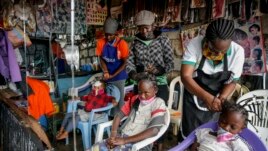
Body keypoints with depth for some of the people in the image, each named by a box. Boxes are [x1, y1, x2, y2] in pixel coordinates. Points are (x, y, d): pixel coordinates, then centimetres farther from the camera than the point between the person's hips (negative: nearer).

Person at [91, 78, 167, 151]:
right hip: (121, 136, 5)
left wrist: (125, 140, -21)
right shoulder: (135, 99, 12)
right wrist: (113, 135, -8)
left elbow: (154, 130, -19)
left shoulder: (158, 103, -6)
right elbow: (119, 115, 12)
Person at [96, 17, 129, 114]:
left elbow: (124, 63, -10)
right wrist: (105, 72, -15)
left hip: (119, 77, -3)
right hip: (107, 77, 3)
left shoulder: (122, 44, -16)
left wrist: (113, 75, -14)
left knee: (119, 99, 6)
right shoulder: (101, 43, -6)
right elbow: (101, 59, 2)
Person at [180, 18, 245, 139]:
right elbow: (185, 77, -31)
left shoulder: (237, 51, -20)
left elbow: (232, 82, -10)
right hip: (194, 99, -1)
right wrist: (207, 97, -44)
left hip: (216, 100, 2)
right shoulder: (194, 45, -26)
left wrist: (220, 99, -30)